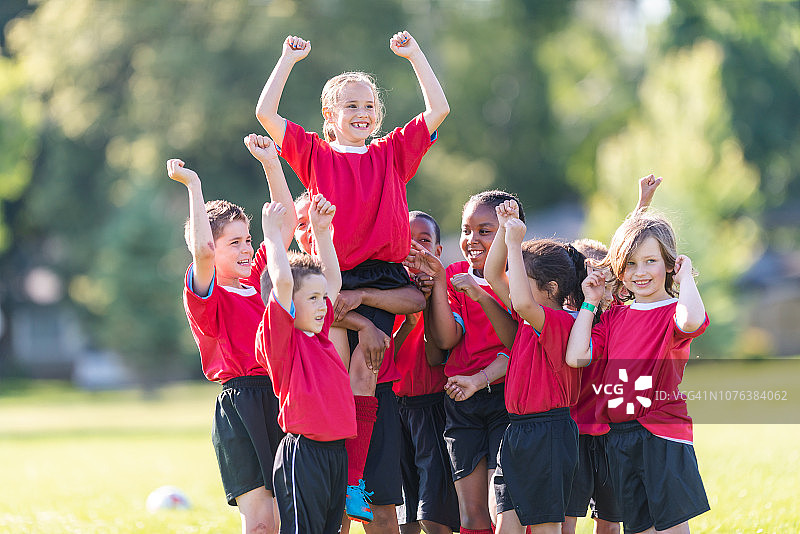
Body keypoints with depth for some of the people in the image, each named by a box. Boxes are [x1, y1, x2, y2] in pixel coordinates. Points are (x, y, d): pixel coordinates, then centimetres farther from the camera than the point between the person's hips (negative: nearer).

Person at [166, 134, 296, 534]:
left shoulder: (258, 281, 16)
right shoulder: (205, 295, -4)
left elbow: (286, 221, 20)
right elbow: (202, 250, -25)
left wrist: (270, 162, 15)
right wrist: (193, 185, -19)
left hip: (280, 401, 7)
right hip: (239, 406, -7)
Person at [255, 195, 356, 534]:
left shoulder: (317, 334, 14)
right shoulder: (280, 336, -8)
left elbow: (332, 279, 25)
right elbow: (283, 280, -22)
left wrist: (321, 229, 19)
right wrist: (272, 232, -12)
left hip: (335, 451, 8)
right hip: (303, 452, -8)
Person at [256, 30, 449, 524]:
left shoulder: (393, 154, 15)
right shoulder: (316, 155, 11)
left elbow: (439, 109, 12)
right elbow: (266, 113, 4)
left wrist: (414, 55, 13)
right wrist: (289, 59, 8)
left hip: (382, 278, 1)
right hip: (331, 274, -1)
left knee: (364, 374, -5)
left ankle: (355, 482, -3)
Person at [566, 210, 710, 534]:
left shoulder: (673, 312, -4)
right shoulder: (613, 317, 15)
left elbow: (692, 320, -30)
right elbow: (576, 357, 3)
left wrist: (686, 277, -13)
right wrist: (590, 303, 8)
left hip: (663, 435, -6)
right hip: (619, 439, 6)